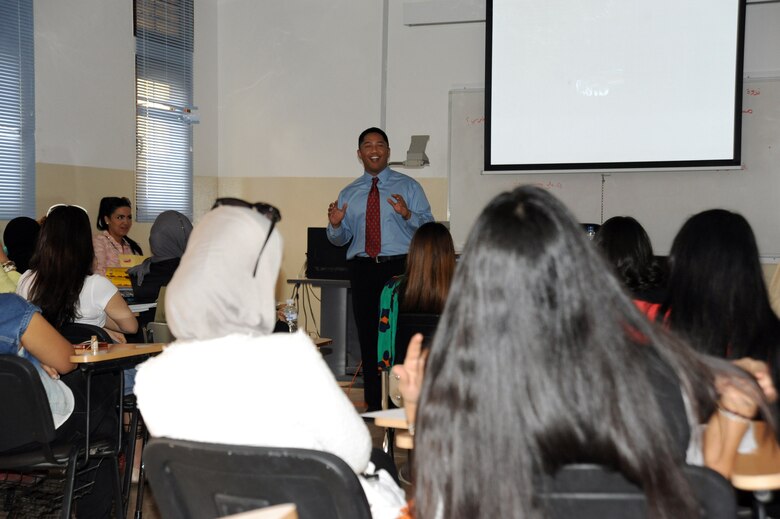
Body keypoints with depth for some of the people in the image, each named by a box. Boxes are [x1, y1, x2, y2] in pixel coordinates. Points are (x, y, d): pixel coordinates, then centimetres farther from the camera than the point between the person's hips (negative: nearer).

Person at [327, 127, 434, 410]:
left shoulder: (408, 186, 8)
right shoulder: (348, 194, 17)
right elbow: (341, 238, 16)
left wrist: (407, 214, -19)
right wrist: (335, 225, -6)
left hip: (400, 267, -3)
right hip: (362, 268, 3)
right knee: (368, 336, 4)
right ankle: (373, 405, 12)